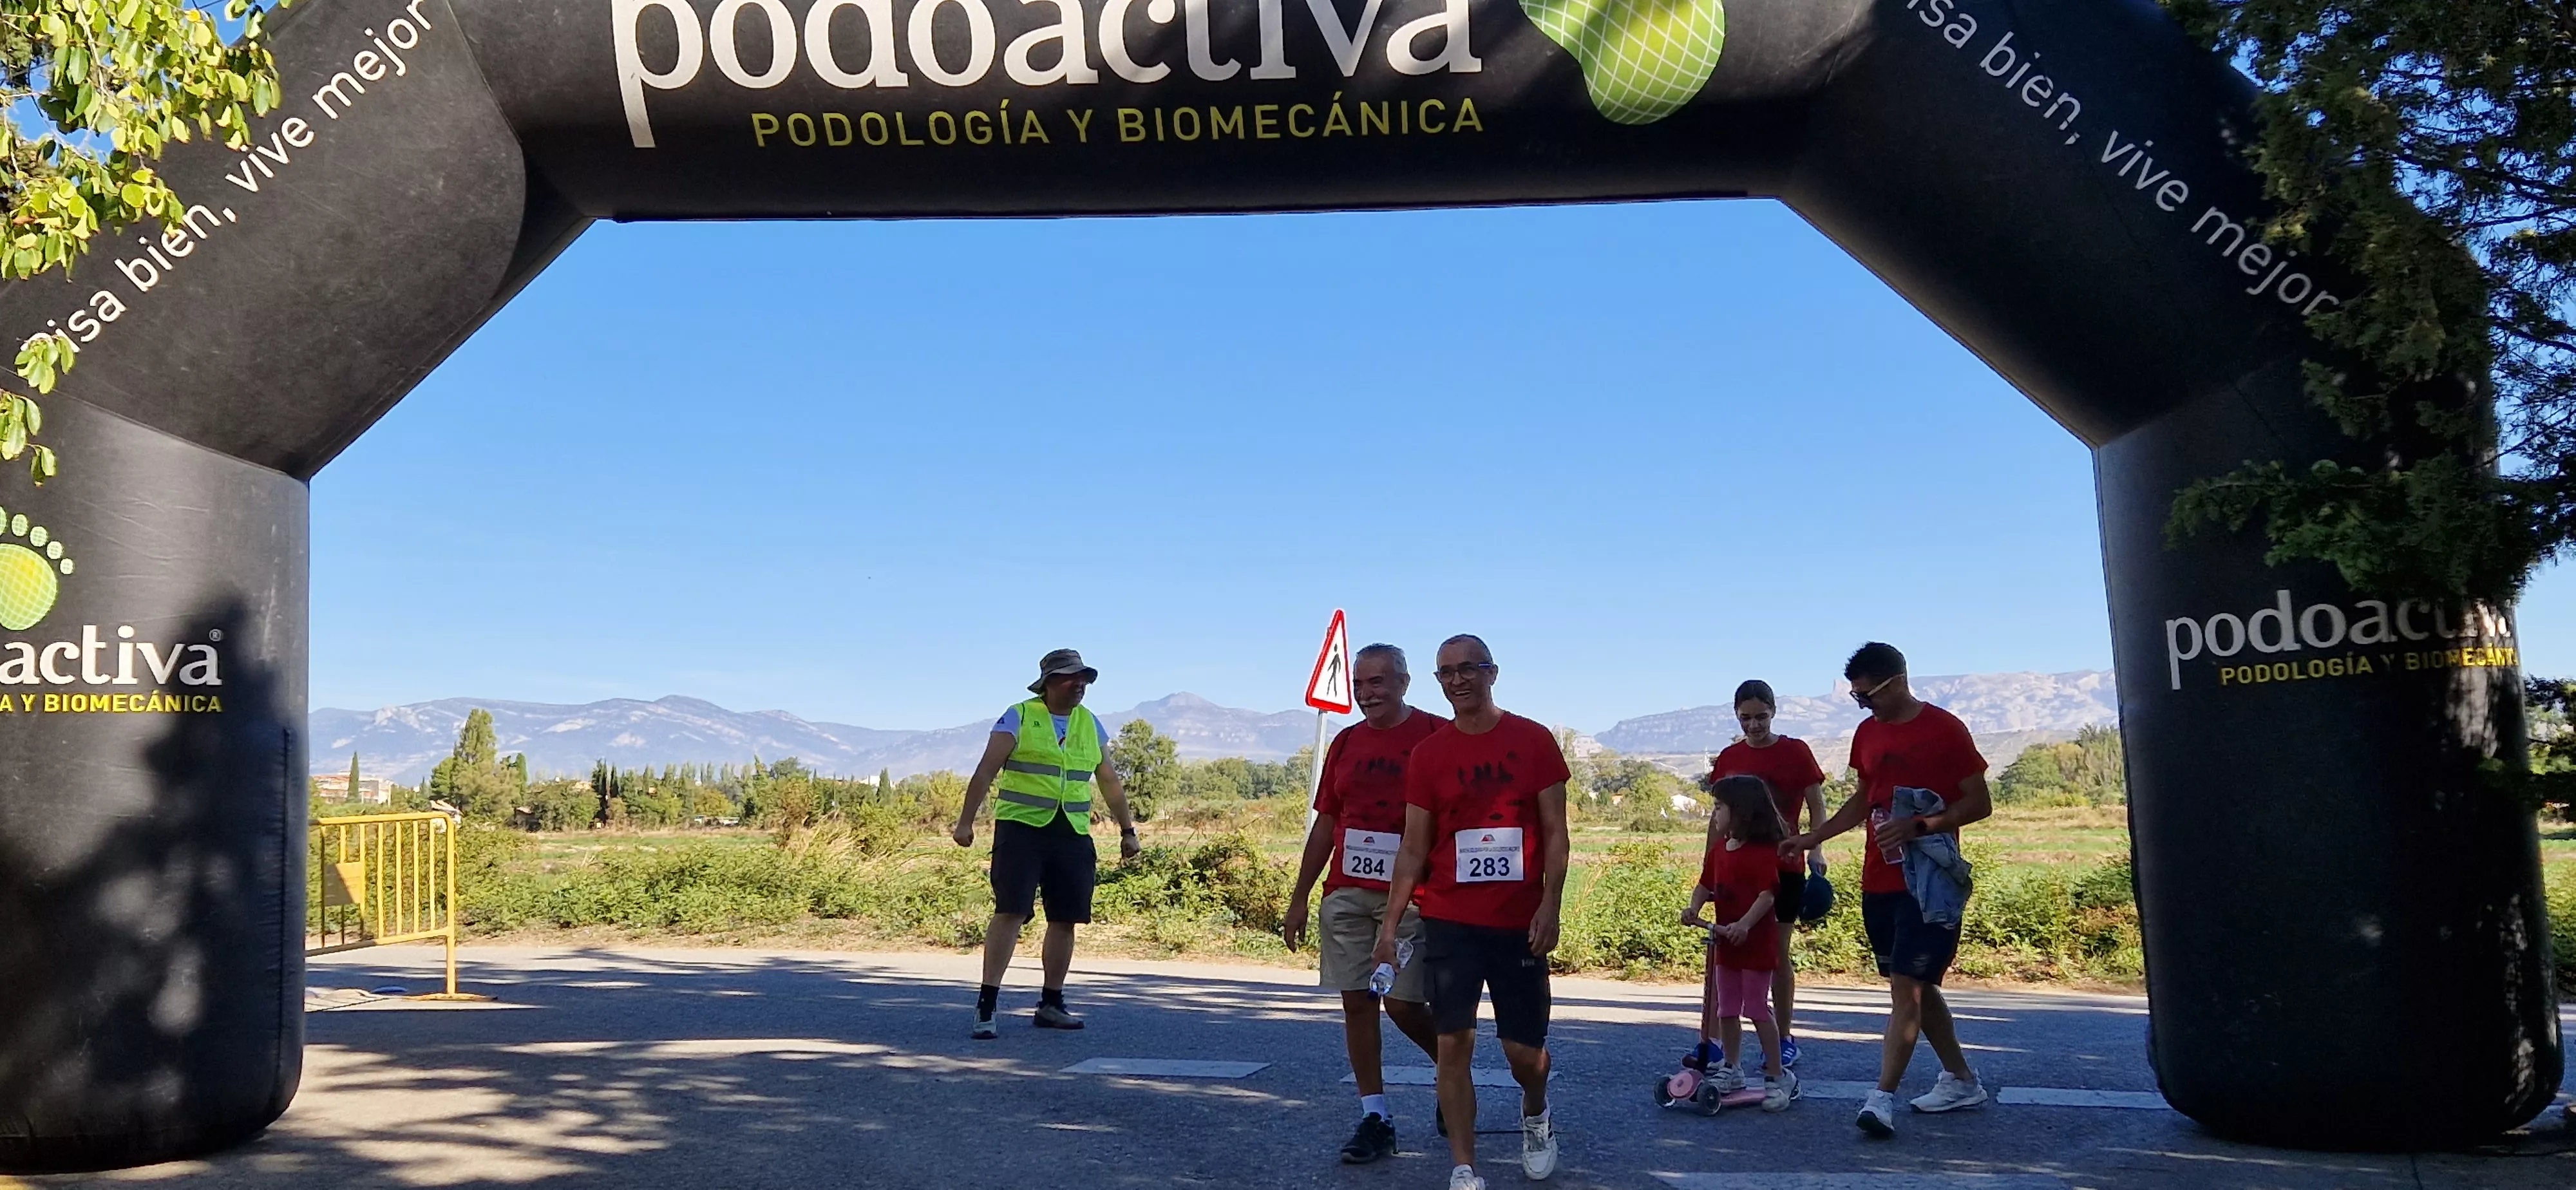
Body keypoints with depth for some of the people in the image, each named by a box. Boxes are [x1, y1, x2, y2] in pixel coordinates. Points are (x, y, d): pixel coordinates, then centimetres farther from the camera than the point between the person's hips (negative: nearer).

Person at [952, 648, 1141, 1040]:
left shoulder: (1090, 725, 14)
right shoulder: (1018, 718, -1)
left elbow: (1109, 782, 20)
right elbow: (986, 771, -4)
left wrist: (1127, 830, 19)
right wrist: (966, 821, -11)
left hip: (1073, 835, 5)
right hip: (1021, 829, -5)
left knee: (1065, 919, 7)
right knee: (1010, 911, -12)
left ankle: (1052, 1004, 20)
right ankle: (986, 1005, -9)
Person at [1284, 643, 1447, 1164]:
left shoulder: (1437, 736, -4)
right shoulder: (1345, 743, 11)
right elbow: (1325, 824, 14)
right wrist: (1299, 899, 12)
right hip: (1347, 894, 5)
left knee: (1403, 1004, -4)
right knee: (1357, 1002, 3)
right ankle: (1375, 1117, 11)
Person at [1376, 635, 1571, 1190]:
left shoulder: (1533, 741, 0)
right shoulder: (1428, 754, 3)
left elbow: (1555, 832, 1)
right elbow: (1414, 847, 5)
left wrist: (1550, 904, -10)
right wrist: (1390, 919, -1)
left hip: (1520, 922, -1)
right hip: (1449, 921, 1)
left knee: (1524, 1047, 5)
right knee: (1454, 1042, -3)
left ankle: (1535, 1114, 39)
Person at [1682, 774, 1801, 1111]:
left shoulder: (1763, 852, -17)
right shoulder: (1719, 850, 9)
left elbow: (1768, 894, -24)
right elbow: (1706, 884, 13)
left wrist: (1744, 924, -35)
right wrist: (1694, 908, -6)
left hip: (1756, 941, -8)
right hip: (1725, 942, 8)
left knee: (1757, 1009, -6)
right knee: (1726, 1010, 15)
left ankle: (1778, 1076, 3)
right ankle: (1730, 1070, 27)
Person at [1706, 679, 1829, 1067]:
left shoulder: (1795, 751, -1)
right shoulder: (1728, 758, 8)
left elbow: (1816, 807, 2)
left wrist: (1815, 850, -12)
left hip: (1782, 865, -3)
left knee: (1778, 953, 3)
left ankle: (1785, 1039, 15)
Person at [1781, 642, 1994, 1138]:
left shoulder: (1945, 730, -9)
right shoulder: (1868, 733, 10)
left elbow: (1979, 803, -9)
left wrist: (1919, 826, -22)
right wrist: (1814, 837, 14)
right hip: (1879, 881, 7)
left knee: (1906, 986, -11)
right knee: (1916, 986, 14)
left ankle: (1884, 1097, -12)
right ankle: (1961, 1080, 27)